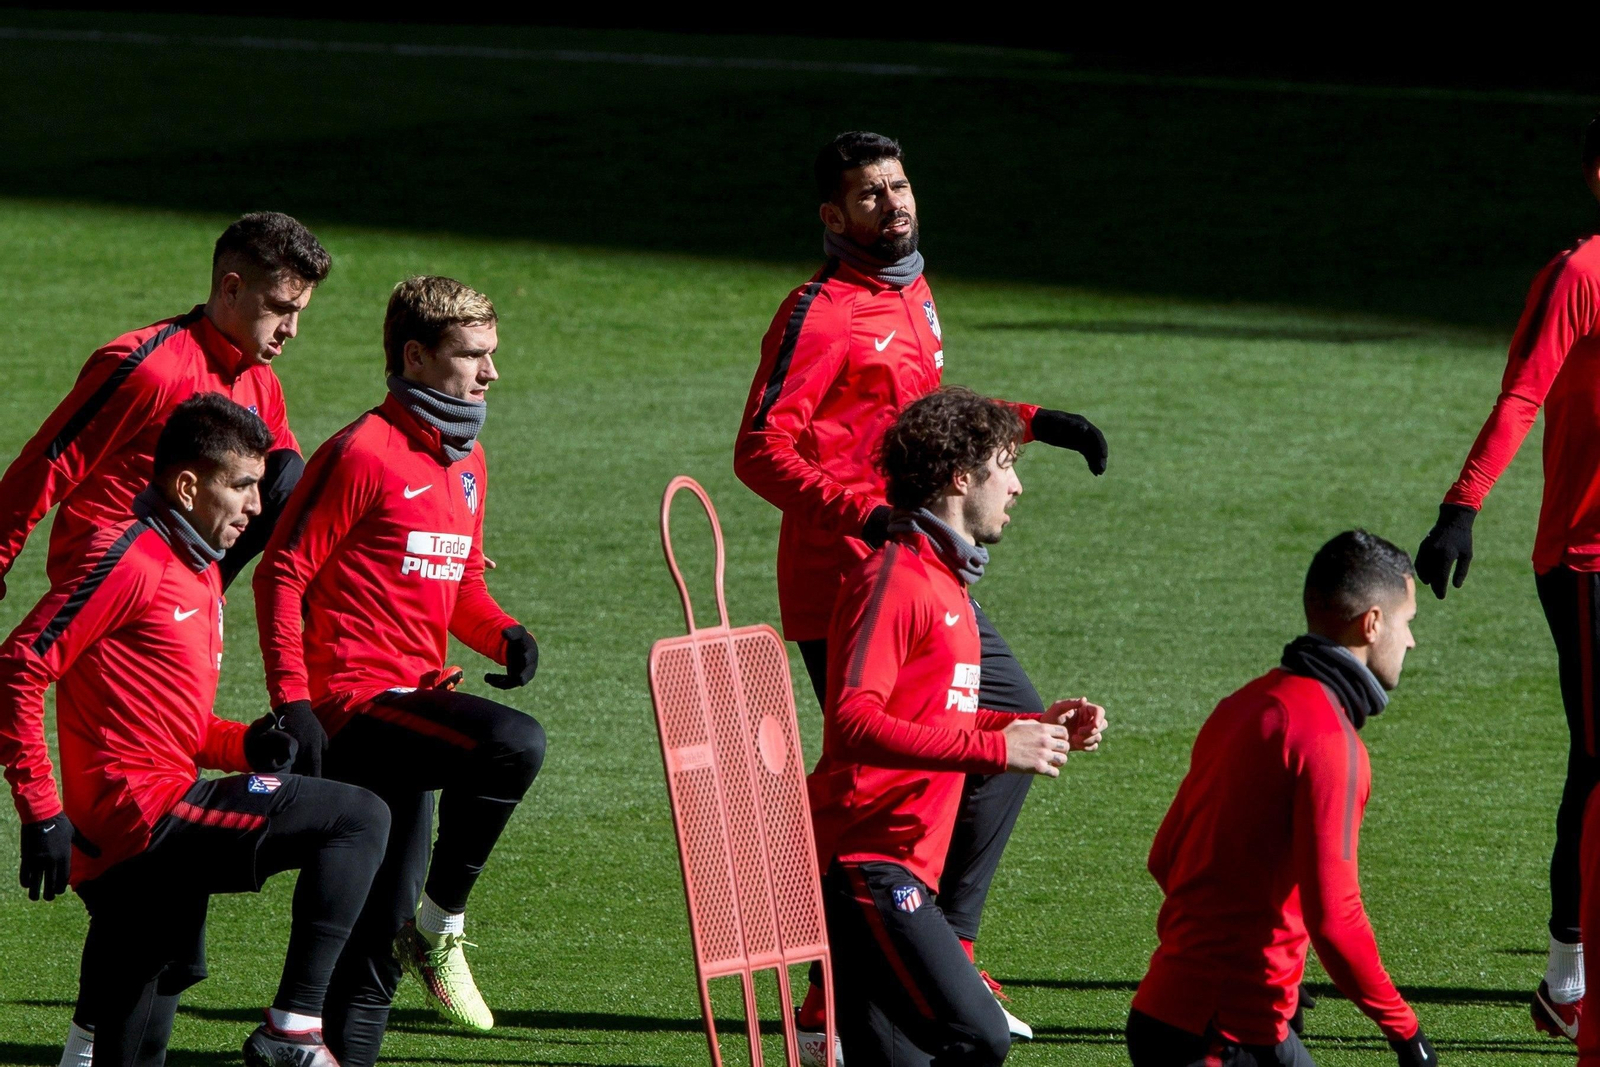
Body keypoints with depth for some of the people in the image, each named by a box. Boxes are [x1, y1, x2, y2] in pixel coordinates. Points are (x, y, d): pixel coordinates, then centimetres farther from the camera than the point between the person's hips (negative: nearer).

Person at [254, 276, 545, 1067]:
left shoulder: (466, 462, 15)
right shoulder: (365, 453, -11)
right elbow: (281, 572, -12)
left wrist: (501, 634, 3)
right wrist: (291, 698, -19)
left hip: (416, 704, 9)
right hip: (363, 698, -9)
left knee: (380, 939, 7)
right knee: (516, 743, -30)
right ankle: (441, 925, -15)